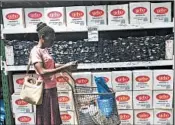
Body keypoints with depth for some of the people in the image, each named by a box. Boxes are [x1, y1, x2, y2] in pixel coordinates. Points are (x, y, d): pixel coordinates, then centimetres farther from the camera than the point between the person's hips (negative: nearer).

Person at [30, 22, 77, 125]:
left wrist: (67, 64, 6)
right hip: (45, 90, -9)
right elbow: (42, 72, -25)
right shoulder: (36, 51, -15)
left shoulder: (45, 50, 12)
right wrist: (63, 68, -26)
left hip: (52, 88, 9)